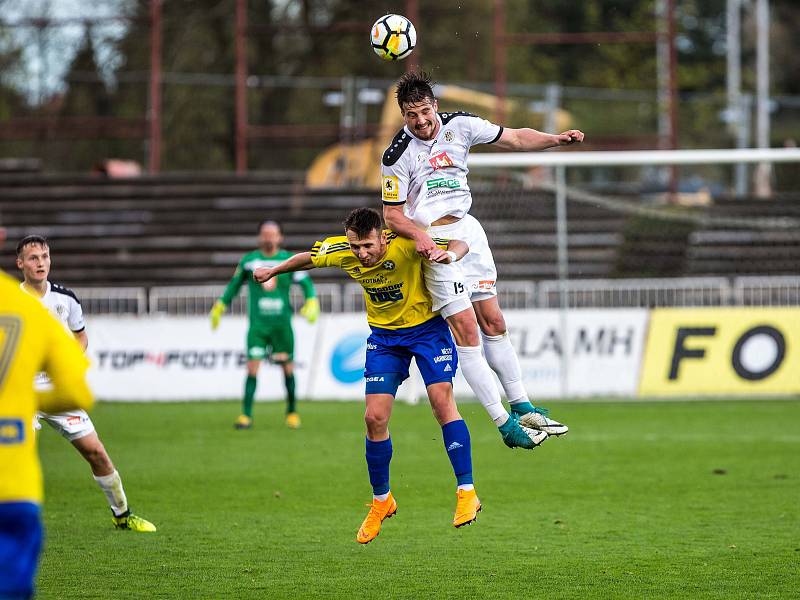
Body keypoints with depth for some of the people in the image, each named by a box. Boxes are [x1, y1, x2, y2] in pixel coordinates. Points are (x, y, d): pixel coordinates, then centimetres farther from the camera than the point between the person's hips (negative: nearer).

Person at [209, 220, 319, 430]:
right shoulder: (249, 261, 5)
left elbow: (307, 284, 5)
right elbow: (234, 285, 17)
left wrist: (312, 303, -12)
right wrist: (220, 306, 15)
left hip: (282, 324, 0)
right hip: (258, 324, 0)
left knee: (288, 368, 6)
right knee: (252, 367, -11)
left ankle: (292, 412, 24)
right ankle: (246, 416, -7)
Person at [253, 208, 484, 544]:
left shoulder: (405, 245, -28)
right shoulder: (340, 252, -16)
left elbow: (460, 244, -20)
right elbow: (309, 259, 7)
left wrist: (450, 254, -44)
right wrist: (272, 272, 22)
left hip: (426, 327, -3)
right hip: (383, 335, 4)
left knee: (442, 401, -21)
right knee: (375, 418, -5)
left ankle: (467, 492, -14)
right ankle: (381, 500, 15)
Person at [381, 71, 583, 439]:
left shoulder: (459, 125, 0)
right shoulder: (397, 155, -11)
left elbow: (515, 138, 6)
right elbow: (392, 214, -7)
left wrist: (557, 139, -8)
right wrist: (418, 235, -26)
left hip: (468, 229, 5)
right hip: (433, 238, -5)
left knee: (493, 322, 7)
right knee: (466, 330, -10)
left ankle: (522, 407, 14)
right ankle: (504, 422, -10)